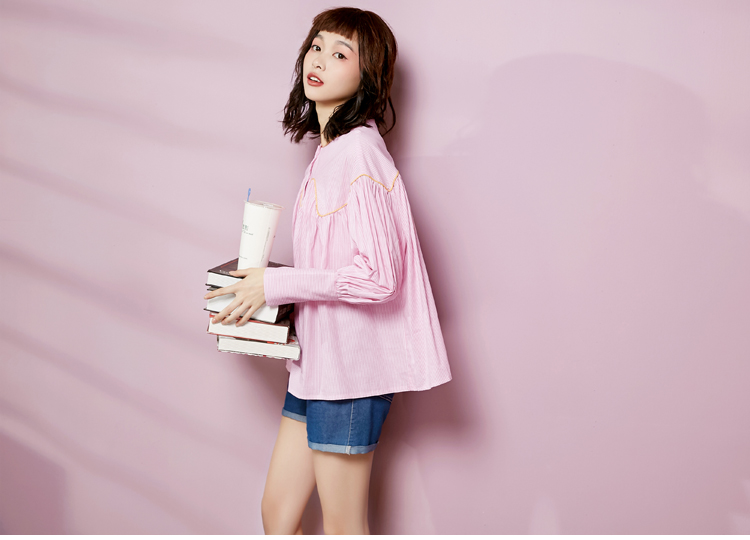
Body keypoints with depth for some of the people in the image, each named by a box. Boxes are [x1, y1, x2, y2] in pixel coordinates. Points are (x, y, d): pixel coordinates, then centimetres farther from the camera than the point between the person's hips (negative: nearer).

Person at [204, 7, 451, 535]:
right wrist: (259, 292, 9)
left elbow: (377, 275, -23)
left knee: (343, 527, 8)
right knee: (277, 511, 18)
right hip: (318, 357, 9)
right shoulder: (329, 150, 11)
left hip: (352, 362, -9)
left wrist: (275, 284, -15)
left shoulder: (359, 151, -18)